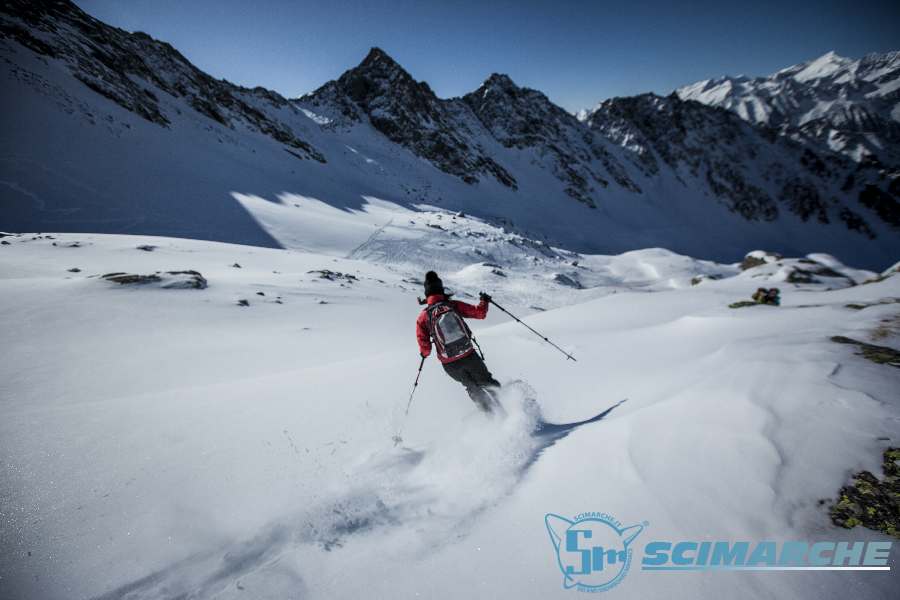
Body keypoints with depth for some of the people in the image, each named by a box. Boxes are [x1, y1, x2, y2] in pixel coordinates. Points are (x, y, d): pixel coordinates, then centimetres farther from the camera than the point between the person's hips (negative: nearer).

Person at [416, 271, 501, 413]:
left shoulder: (423, 317, -5)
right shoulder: (454, 305, -5)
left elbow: (425, 349, -4)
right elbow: (480, 313, -1)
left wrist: (424, 354, 18)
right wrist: (484, 301, 19)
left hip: (450, 364, 1)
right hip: (469, 356, -1)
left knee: (473, 388, 25)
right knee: (487, 383, 20)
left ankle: (491, 413, 24)